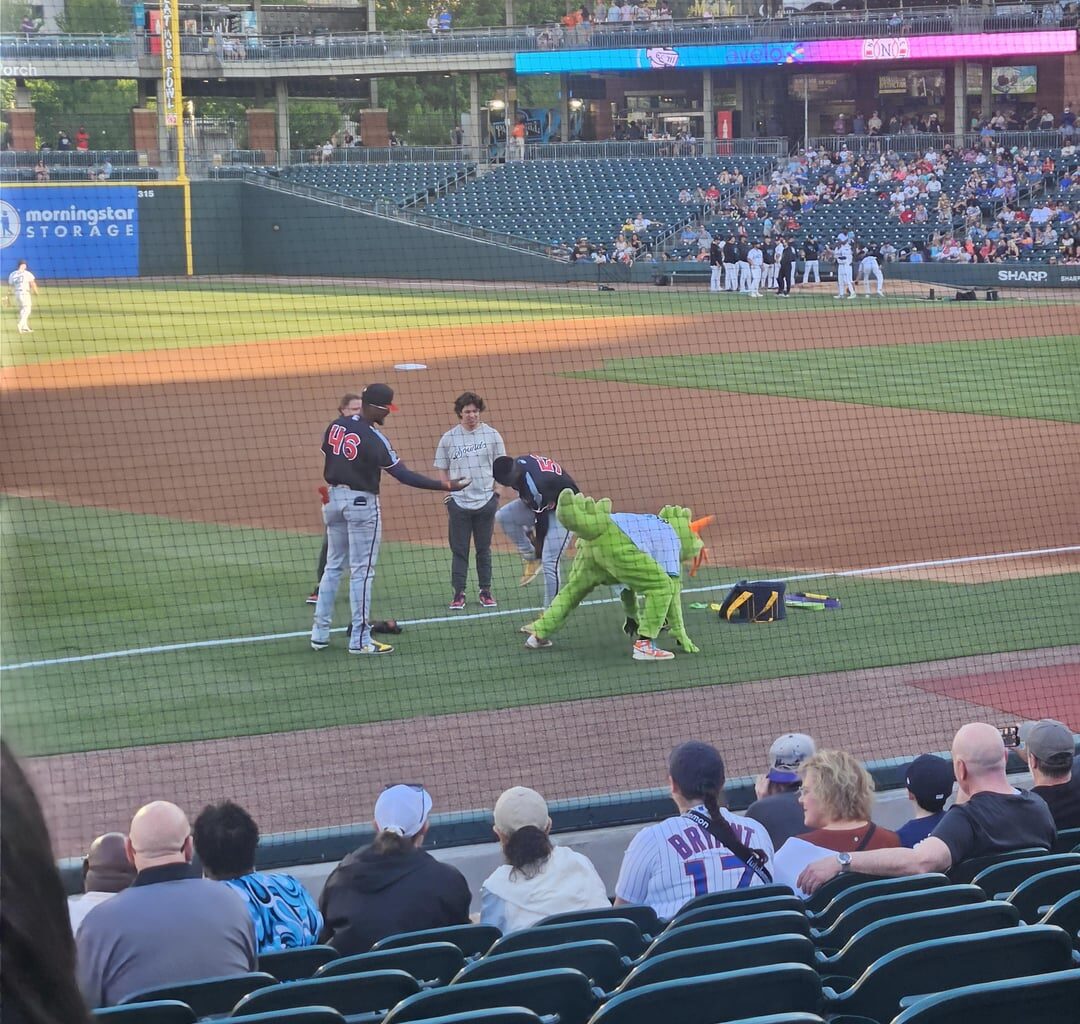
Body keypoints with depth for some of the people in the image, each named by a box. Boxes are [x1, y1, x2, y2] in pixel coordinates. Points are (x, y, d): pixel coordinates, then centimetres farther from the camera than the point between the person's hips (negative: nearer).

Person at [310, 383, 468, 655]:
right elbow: (403, 475, -21)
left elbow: (327, 458, 9)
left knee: (333, 565, 16)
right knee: (362, 571, -1)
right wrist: (445, 486, -20)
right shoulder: (375, 439, -19)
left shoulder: (335, 426, 1)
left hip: (334, 497, 7)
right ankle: (360, 640, 1)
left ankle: (319, 633, 16)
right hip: (361, 502, -7)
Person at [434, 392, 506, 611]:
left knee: (484, 549, 7)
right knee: (459, 550, 1)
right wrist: (448, 496, -1)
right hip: (459, 502, 0)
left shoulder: (492, 435, 3)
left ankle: (485, 592, 15)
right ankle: (459, 593, 6)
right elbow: (442, 469, 7)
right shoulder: (449, 438, 3)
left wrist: (495, 494, 1)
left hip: (486, 501, 0)